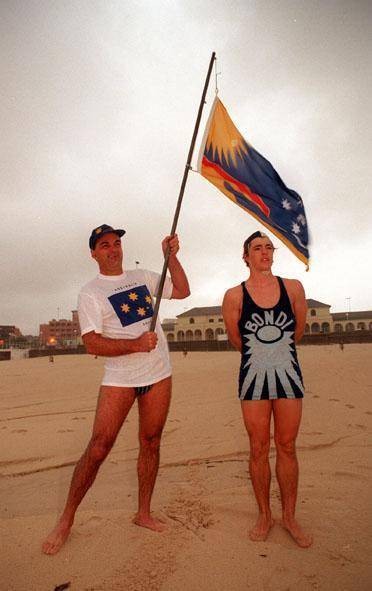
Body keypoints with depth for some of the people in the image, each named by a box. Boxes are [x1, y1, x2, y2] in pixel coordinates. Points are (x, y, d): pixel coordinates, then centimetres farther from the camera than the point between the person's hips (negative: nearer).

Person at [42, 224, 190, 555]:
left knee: (151, 443, 10)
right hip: (120, 378, -4)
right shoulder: (91, 293, -5)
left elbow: (182, 291, 14)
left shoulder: (143, 277, 11)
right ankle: (66, 520, 15)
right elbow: (92, 344, -13)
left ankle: (144, 513, 26)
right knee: (98, 448, -4)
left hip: (159, 374, 5)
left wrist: (171, 255, 5)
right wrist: (135, 344, -22)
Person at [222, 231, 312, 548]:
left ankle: (289, 516, 27)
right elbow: (235, 339, 4)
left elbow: (298, 330, 11)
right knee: (258, 448, 8)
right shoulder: (234, 296, -6)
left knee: (287, 447, 10)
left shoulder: (293, 288, -1)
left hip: (289, 374, 1)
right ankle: (264, 515, 27)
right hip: (254, 378, -1)